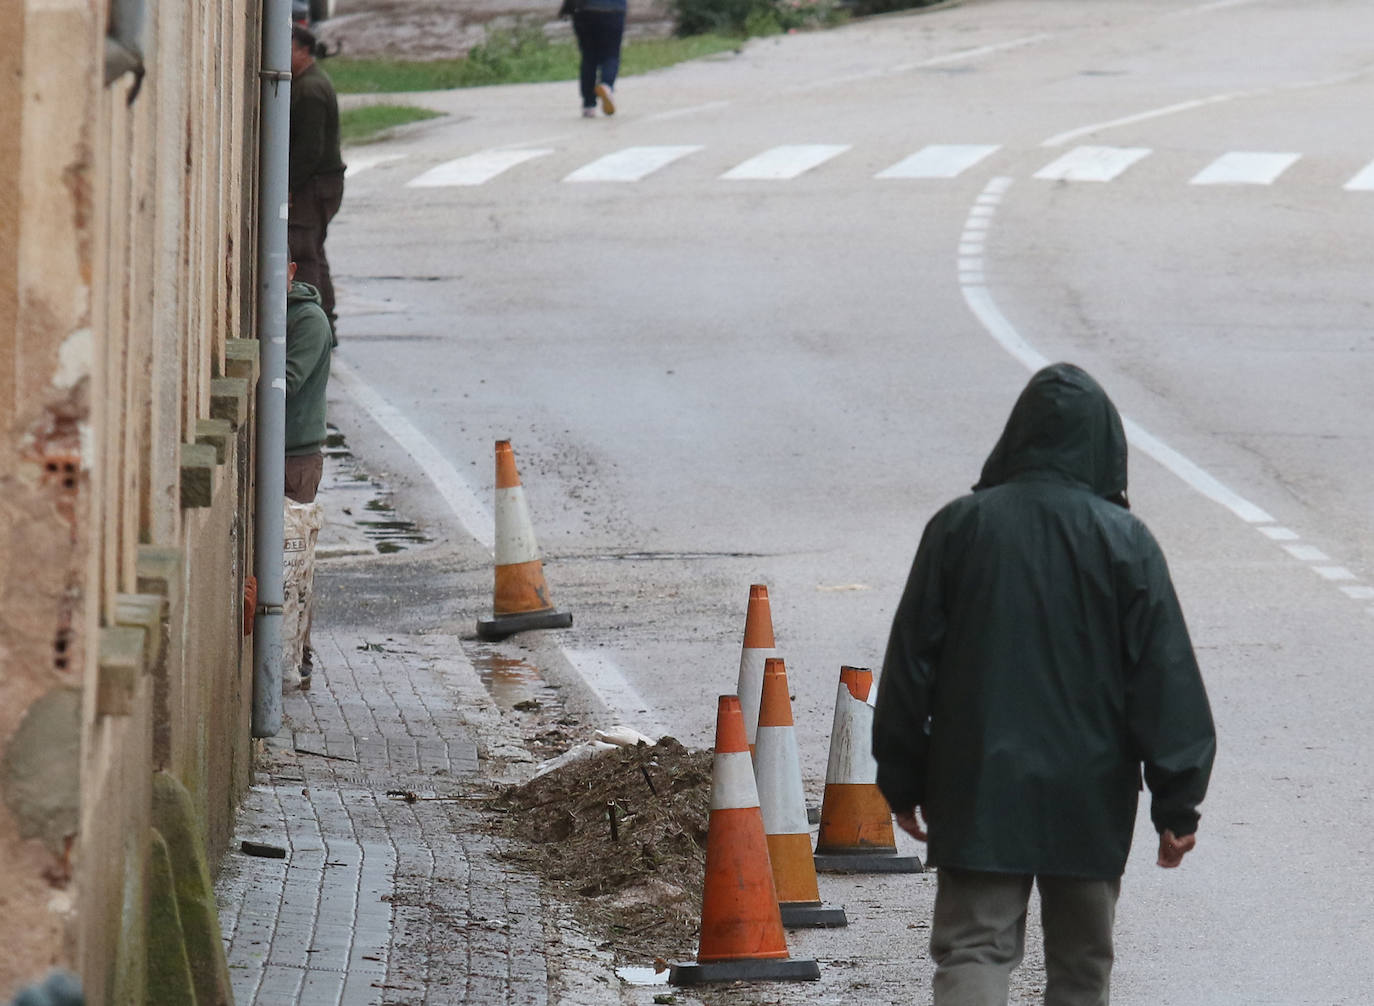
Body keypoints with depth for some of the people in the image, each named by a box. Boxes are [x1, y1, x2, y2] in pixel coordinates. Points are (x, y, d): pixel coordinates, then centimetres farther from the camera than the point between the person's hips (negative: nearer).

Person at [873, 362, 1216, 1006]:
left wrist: (903, 783, 10)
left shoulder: (959, 527, -2)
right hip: (1091, 801, 0)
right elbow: (1166, 680, -6)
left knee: (972, 952, -1)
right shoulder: (1124, 543, -5)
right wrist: (1177, 804, -1)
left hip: (978, 789, 0)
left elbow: (911, 663, 1)